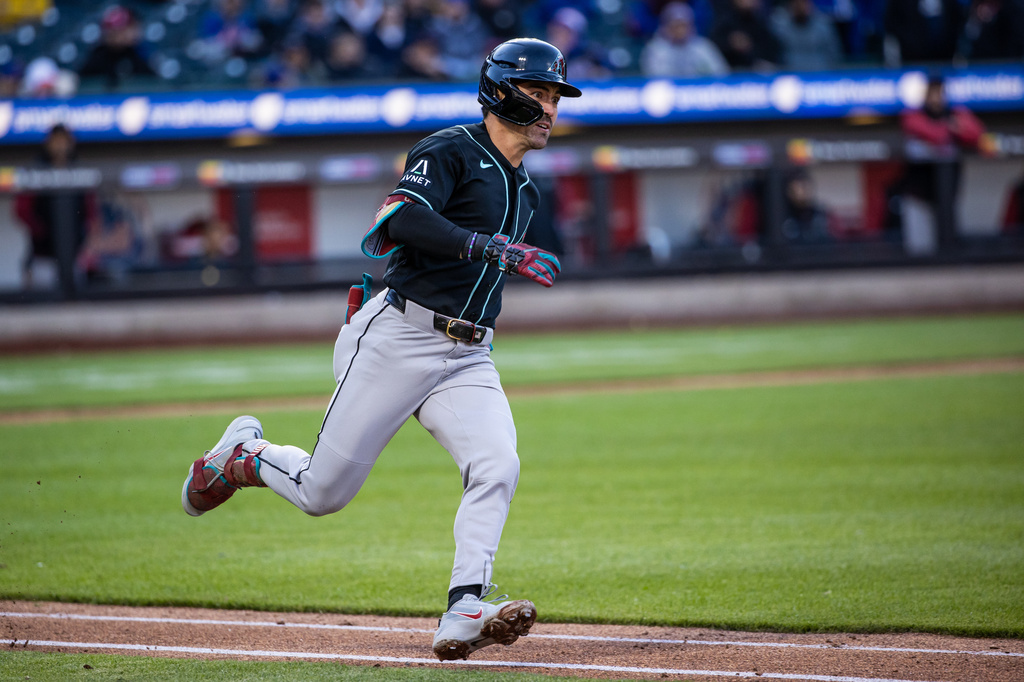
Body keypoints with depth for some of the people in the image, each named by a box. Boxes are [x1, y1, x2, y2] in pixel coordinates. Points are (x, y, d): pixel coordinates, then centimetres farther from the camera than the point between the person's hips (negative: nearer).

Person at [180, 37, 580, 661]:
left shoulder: (525, 189, 19)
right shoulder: (451, 151, -8)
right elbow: (405, 220, -26)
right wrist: (492, 247, -34)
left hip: (467, 359, 7)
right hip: (398, 340, -6)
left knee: (497, 467, -21)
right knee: (323, 491, -2)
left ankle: (464, 614, -25)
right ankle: (243, 454, 29)